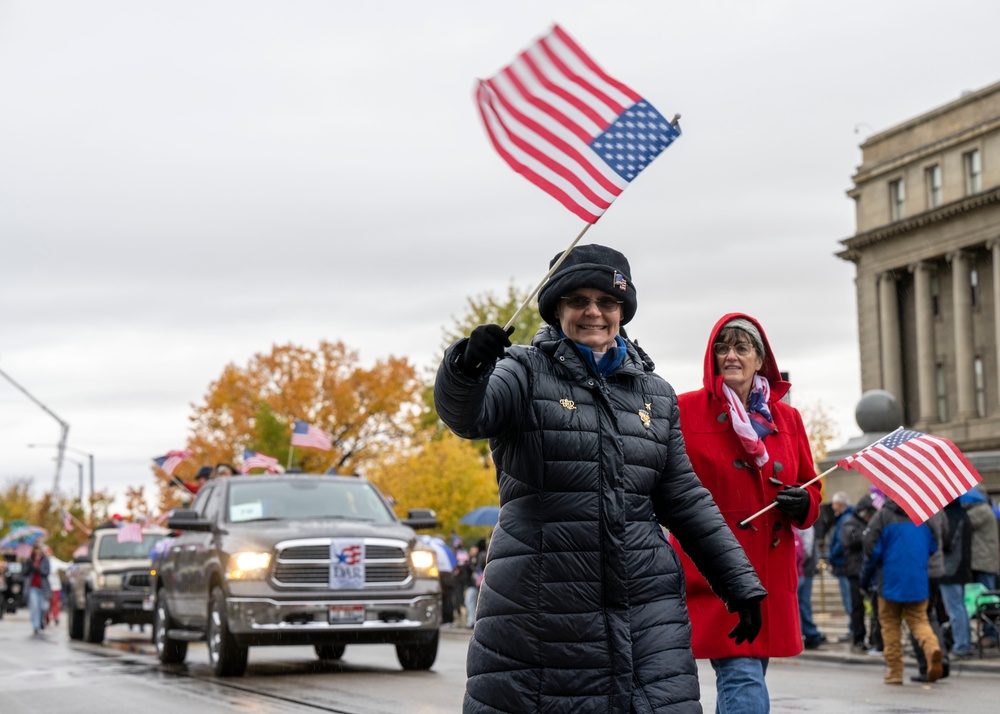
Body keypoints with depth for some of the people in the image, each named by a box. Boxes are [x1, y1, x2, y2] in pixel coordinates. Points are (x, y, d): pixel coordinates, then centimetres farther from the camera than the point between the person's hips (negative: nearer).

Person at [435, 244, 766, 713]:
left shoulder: (655, 393, 15)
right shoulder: (527, 373, 2)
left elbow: (684, 499, 19)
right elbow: (465, 414, -19)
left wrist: (740, 582, 15)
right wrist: (468, 364, -41)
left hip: (645, 603, 3)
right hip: (540, 600, -3)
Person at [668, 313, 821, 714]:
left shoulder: (787, 418, 14)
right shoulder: (685, 410, 0)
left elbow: (811, 489, 19)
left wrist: (802, 502, -2)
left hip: (770, 574, 6)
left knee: (744, 679, 13)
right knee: (743, 679, -16)